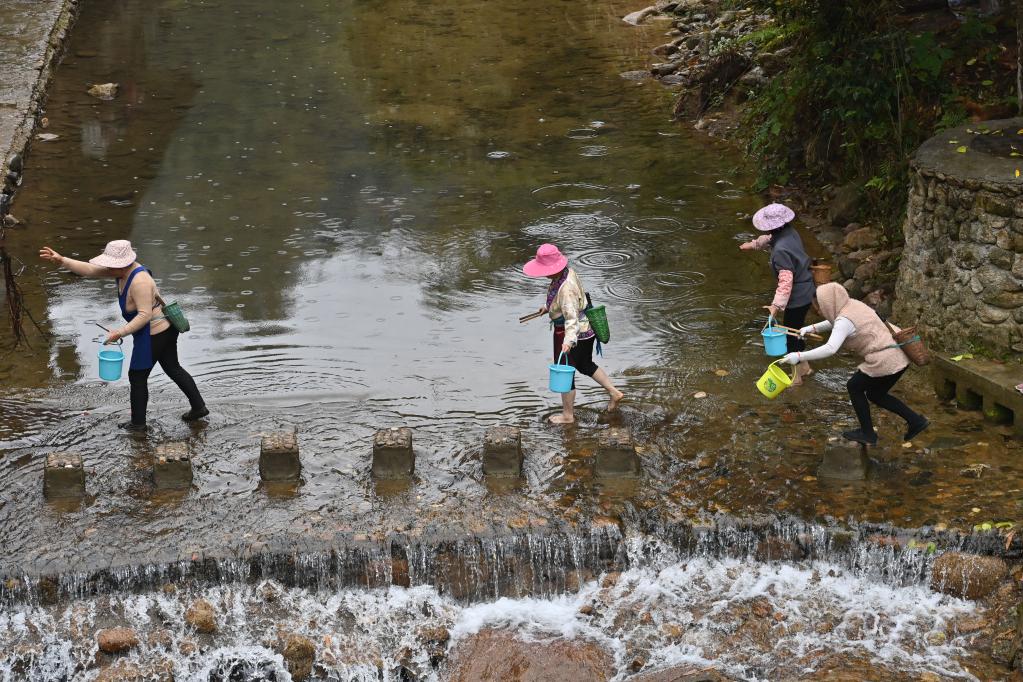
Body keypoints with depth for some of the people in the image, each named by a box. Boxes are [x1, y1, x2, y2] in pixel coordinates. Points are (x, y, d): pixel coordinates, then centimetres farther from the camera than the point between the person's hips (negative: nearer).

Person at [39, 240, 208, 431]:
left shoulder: (139, 281, -28)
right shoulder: (122, 270, 0)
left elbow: (145, 315, -29)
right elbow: (90, 270, 1)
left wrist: (121, 332, -30)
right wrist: (61, 260, -6)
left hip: (152, 335, -10)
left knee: (137, 376, 6)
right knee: (173, 368, 21)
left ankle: (138, 422, 19)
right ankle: (199, 407, 27)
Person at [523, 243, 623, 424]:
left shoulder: (565, 288, -33)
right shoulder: (568, 272, -4)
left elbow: (572, 318, -38)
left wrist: (568, 341, -50)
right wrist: (549, 307, 28)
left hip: (571, 334, -9)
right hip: (586, 329, 9)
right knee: (585, 365, 27)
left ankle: (568, 415, 23)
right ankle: (614, 392, 31)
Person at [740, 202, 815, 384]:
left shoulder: (781, 250, -31)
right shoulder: (790, 233, -3)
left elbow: (786, 280, -35)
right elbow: (770, 239, 21)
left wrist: (777, 305, -37)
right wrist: (754, 244, 34)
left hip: (797, 297, -9)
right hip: (806, 291, 9)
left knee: (790, 335, 7)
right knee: (796, 330, 26)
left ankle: (796, 376, 21)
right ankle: (804, 366, 41)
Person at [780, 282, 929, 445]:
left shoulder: (845, 320, -17)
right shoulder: (852, 304, 11)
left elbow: (830, 349, -30)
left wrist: (799, 356, -28)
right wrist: (812, 328, 21)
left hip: (884, 362, -9)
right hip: (899, 358, 9)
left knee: (854, 387, 13)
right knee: (875, 394, 24)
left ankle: (868, 434, 21)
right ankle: (916, 421, 22)